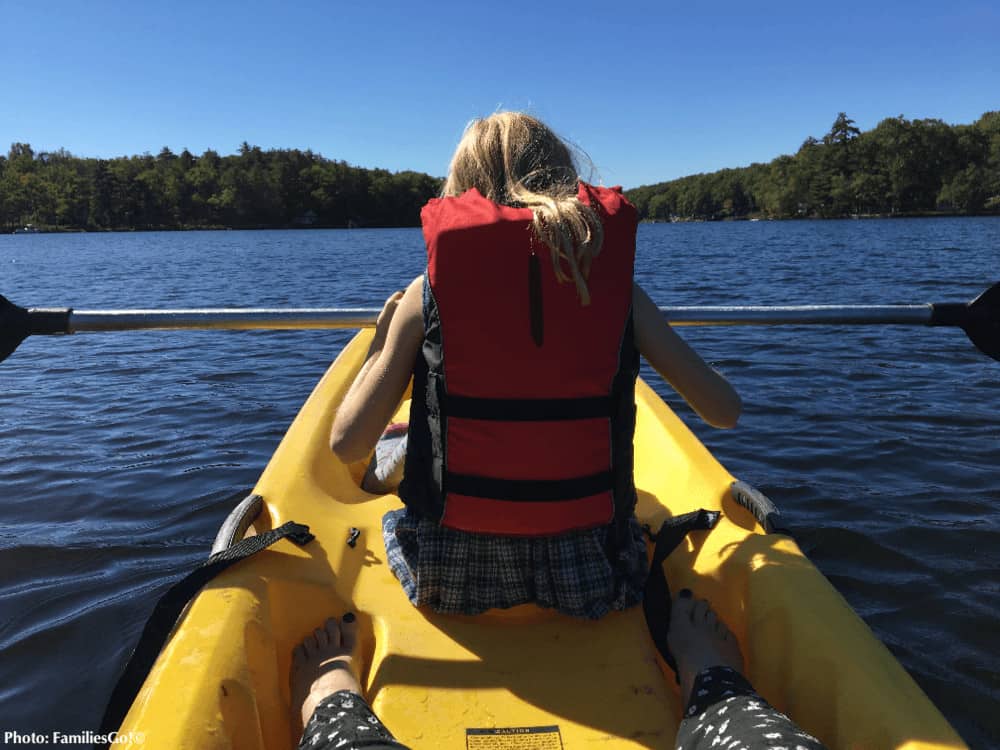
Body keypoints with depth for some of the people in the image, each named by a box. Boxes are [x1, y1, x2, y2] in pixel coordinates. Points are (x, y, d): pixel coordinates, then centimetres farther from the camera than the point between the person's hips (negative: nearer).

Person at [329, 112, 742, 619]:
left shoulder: (427, 293, -9)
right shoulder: (616, 287, -6)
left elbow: (346, 444, -7)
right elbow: (724, 411, -1)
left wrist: (381, 341, 10)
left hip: (452, 578, 0)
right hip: (590, 578, 1)